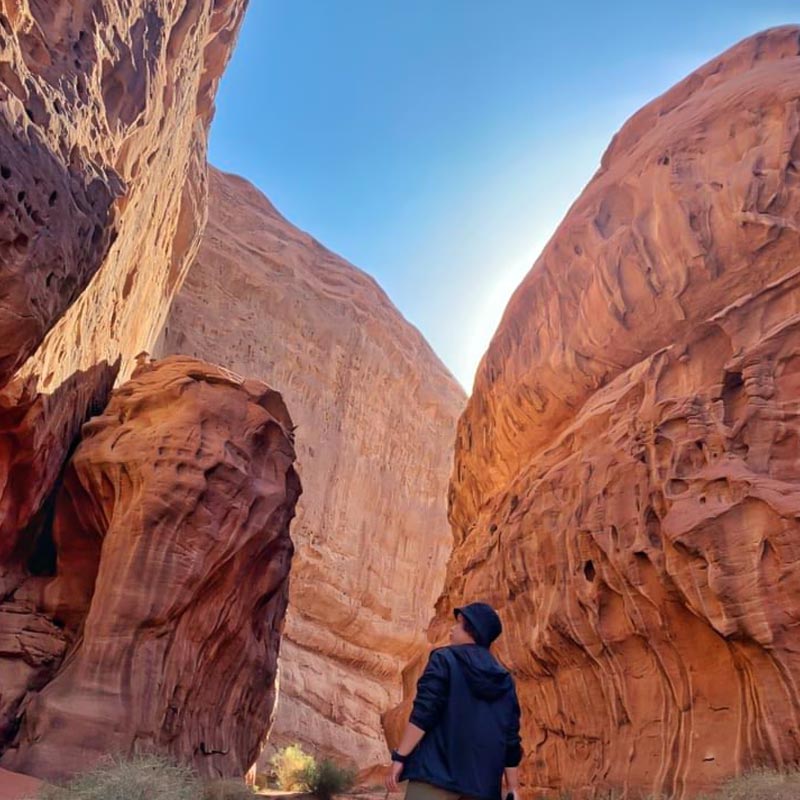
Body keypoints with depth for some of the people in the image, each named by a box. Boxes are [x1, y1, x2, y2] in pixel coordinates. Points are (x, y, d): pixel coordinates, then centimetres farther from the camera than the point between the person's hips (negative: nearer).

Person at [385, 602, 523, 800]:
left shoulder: (445, 659, -1)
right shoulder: (505, 680, 14)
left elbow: (423, 714, -11)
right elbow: (511, 738, 13)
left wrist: (399, 757, -8)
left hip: (435, 774, -5)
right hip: (482, 783, 5)